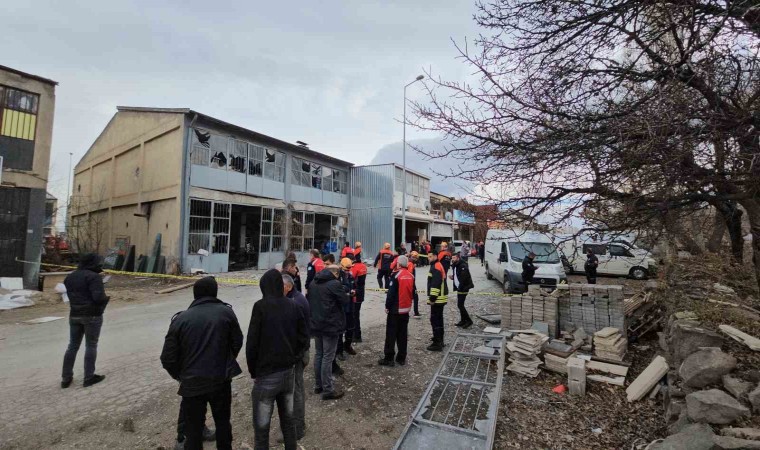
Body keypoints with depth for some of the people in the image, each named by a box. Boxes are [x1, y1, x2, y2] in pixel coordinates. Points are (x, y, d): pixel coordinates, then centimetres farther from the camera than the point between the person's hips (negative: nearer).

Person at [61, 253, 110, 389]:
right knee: (91, 346, 4)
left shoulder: (70, 277, 10)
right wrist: (106, 297, -4)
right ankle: (89, 377, 10)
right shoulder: (94, 276, -16)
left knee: (73, 346, 15)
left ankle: (66, 378, 19)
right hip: (92, 315, -7)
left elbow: (69, 294, 16)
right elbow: (98, 297, -23)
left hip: (74, 315, 7)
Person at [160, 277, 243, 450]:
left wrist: (180, 375, 14)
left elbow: (168, 358, -5)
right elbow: (237, 342, -1)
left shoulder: (180, 319, -7)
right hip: (221, 380, 1)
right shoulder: (226, 312, -7)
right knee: (223, 422, 23)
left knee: (193, 430, 16)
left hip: (192, 383, -1)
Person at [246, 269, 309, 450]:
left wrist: (253, 370, 1)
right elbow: (304, 339, 0)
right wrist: (292, 359, 10)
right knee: (288, 419, 22)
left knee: (261, 427, 11)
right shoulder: (293, 306, -2)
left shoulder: (261, 306, -15)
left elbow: (252, 343, -13)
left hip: (267, 374, -5)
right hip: (289, 372, 5)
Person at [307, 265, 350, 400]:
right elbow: (346, 301, -12)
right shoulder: (335, 284, -17)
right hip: (330, 325, -8)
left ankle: (318, 385, 28)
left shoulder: (314, 283, 8)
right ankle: (327, 390, 8)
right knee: (328, 358, 0)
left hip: (316, 324, 8)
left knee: (318, 354, 17)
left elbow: (309, 299, 16)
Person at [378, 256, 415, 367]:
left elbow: (391, 293, -16)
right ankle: (401, 358, 19)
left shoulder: (396, 275, -16)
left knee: (391, 334, 2)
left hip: (395, 309, -6)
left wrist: (387, 306, -7)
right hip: (406, 309, 6)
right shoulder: (411, 276, 3)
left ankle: (389, 358, 5)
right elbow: (413, 292, 11)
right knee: (403, 334, 13)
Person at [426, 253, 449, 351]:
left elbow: (436, 284, -25)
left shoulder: (435, 267, -17)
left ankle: (437, 344, -2)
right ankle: (440, 340, 28)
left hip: (437, 299, -11)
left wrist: (432, 298, -23)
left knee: (434, 320, -6)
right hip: (440, 298, 11)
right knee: (439, 319, 18)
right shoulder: (438, 266, 16)